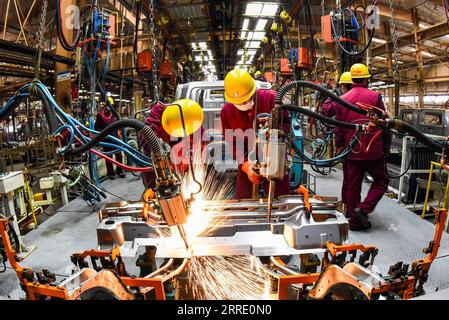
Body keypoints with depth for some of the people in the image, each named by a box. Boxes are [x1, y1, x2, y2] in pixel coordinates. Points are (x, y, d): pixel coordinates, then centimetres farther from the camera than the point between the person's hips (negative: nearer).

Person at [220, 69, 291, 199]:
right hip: (247, 163, 2)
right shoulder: (226, 111, -8)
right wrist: (245, 164, -21)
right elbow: (232, 144, -7)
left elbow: (285, 123, -7)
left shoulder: (271, 98, -15)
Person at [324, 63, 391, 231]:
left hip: (352, 150, 3)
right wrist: (387, 145, 9)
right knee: (381, 180, 14)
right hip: (373, 149, -3)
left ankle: (355, 220, 16)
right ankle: (364, 209, -3)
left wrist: (339, 146, 15)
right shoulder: (375, 96, -5)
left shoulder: (342, 99, 3)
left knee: (352, 185, 10)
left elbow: (338, 127, 6)